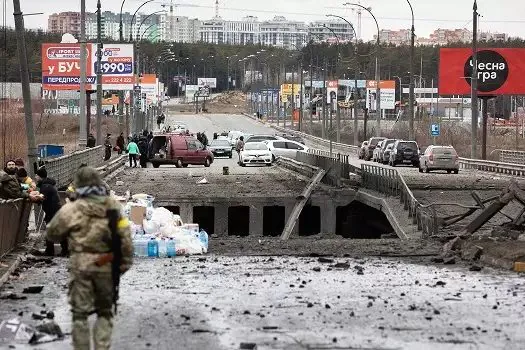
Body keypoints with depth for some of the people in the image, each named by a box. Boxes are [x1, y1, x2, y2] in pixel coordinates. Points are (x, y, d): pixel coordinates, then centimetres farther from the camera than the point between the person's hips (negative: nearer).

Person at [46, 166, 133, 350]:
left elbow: (52, 234, 3)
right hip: (107, 266, 3)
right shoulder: (113, 207, 0)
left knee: (80, 313, 7)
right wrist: (126, 262, 8)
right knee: (105, 312, 16)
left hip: (81, 266, -3)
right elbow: (125, 237, 0)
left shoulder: (71, 210, -9)